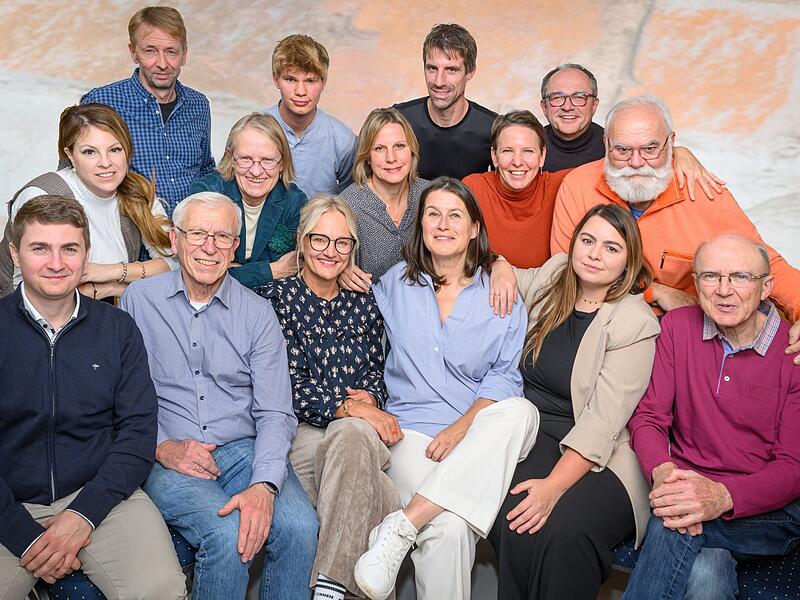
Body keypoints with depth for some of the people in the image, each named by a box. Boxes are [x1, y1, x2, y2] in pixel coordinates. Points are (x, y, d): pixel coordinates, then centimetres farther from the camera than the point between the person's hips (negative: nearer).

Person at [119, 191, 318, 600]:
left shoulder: (257, 312, 6)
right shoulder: (139, 300, 6)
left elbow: (275, 413, -1)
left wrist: (264, 485, -18)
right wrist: (161, 447, -11)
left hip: (245, 449, 1)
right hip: (168, 457, -1)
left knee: (299, 526, -27)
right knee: (227, 534, -30)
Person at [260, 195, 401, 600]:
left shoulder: (363, 304, 18)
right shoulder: (278, 297, 4)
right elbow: (289, 382, -5)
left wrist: (369, 398, -4)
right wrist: (347, 407, -16)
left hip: (358, 429, 3)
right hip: (301, 430, -3)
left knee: (353, 436, -36)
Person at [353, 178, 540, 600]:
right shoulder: (394, 284, 14)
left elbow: (504, 376, 3)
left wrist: (463, 426, -13)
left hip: (479, 431, 2)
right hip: (413, 427, -1)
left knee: (521, 411, -36)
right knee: (449, 528, -33)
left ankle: (401, 527, -34)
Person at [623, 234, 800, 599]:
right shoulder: (678, 326, 4)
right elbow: (648, 417, 2)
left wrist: (723, 497, -29)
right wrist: (662, 471, -22)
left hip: (768, 513, -1)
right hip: (687, 488, 2)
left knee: (672, 529, -31)